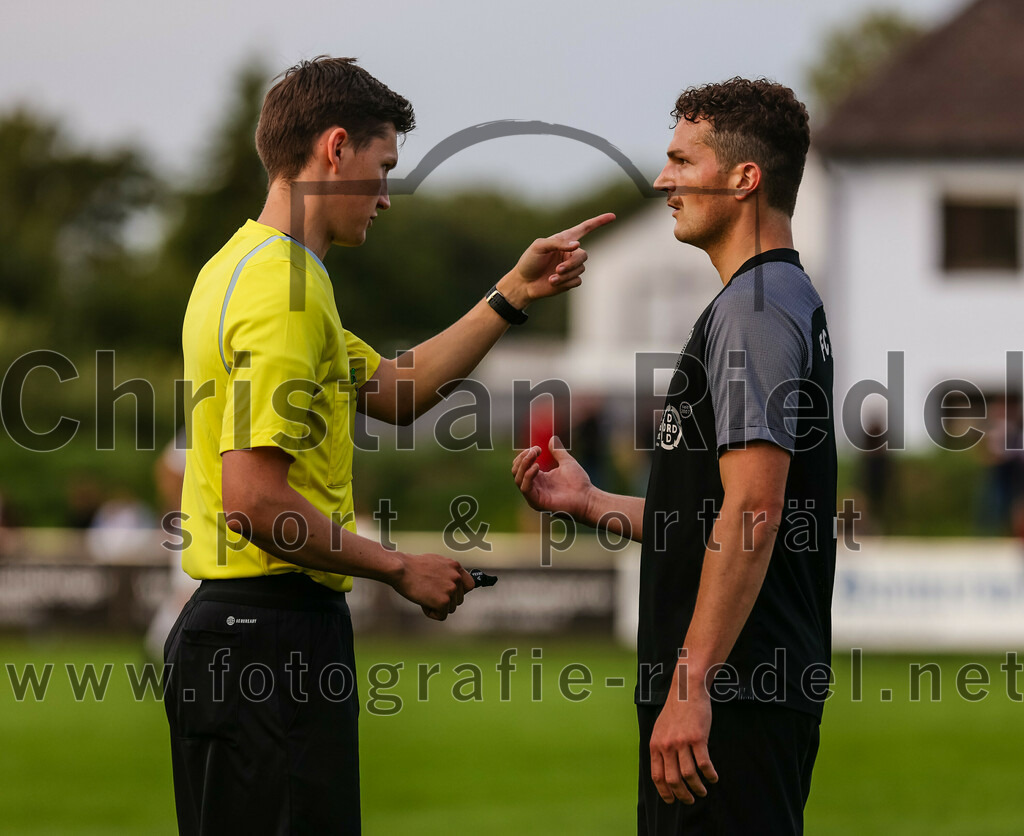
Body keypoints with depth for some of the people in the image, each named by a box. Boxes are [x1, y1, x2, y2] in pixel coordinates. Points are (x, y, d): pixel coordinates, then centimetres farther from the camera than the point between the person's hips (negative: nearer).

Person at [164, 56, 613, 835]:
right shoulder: (285, 291, -16)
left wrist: (516, 295, 19)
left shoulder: (252, 267, 17)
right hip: (271, 638, -11)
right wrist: (400, 568, -12)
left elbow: (396, 389, 23)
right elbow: (253, 501, -23)